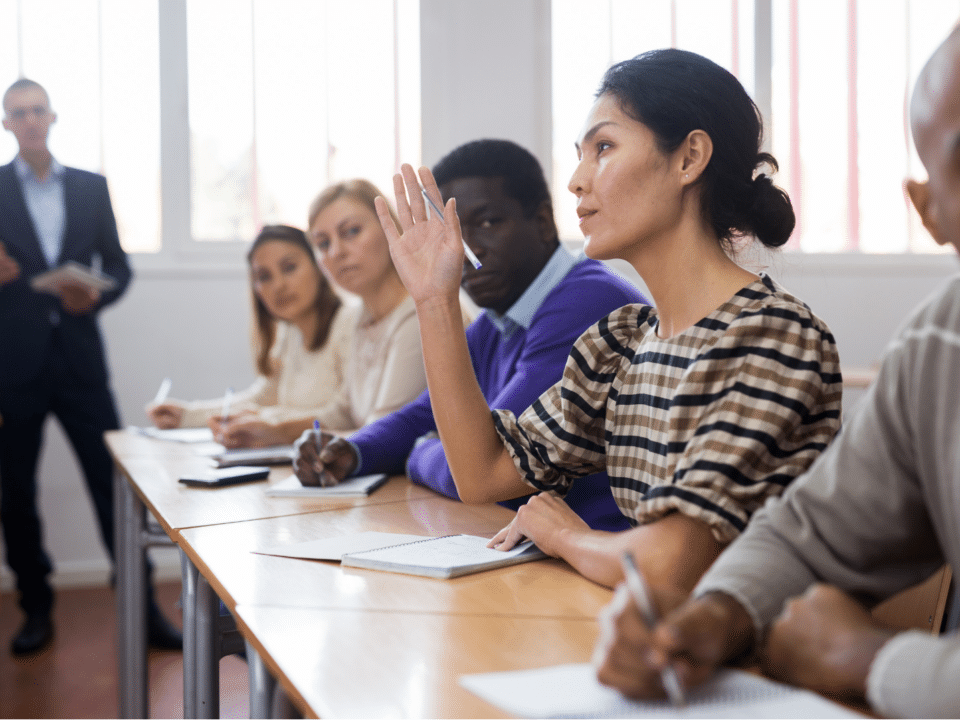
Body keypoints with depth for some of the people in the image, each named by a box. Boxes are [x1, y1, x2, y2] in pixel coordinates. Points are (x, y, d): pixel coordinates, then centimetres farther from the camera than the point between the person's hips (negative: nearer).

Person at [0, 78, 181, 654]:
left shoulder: (92, 187, 10)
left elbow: (119, 265, 11)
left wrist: (96, 297, -8)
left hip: (78, 358, 1)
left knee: (115, 484, -1)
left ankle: (142, 606, 7)